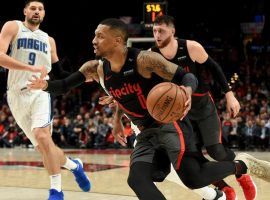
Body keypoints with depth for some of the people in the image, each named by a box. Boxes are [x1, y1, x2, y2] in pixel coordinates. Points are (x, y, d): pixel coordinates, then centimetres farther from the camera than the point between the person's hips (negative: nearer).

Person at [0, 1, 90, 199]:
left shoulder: (49, 40, 17)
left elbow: (58, 74, 25)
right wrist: (32, 68, -21)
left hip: (40, 92, 0)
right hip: (17, 94, 0)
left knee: (42, 135, -25)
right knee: (42, 147, 4)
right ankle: (74, 165, 31)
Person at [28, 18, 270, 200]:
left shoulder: (144, 59, -17)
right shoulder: (96, 69, 2)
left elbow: (187, 76, -16)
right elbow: (66, 85, 9)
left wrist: (187, 91, -41)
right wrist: (45, 85, -14)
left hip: (171, 123, -7)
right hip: (147, 132, 7)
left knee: (193, 178, -25)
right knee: (137, 179, -12)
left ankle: (242, 165, 3)